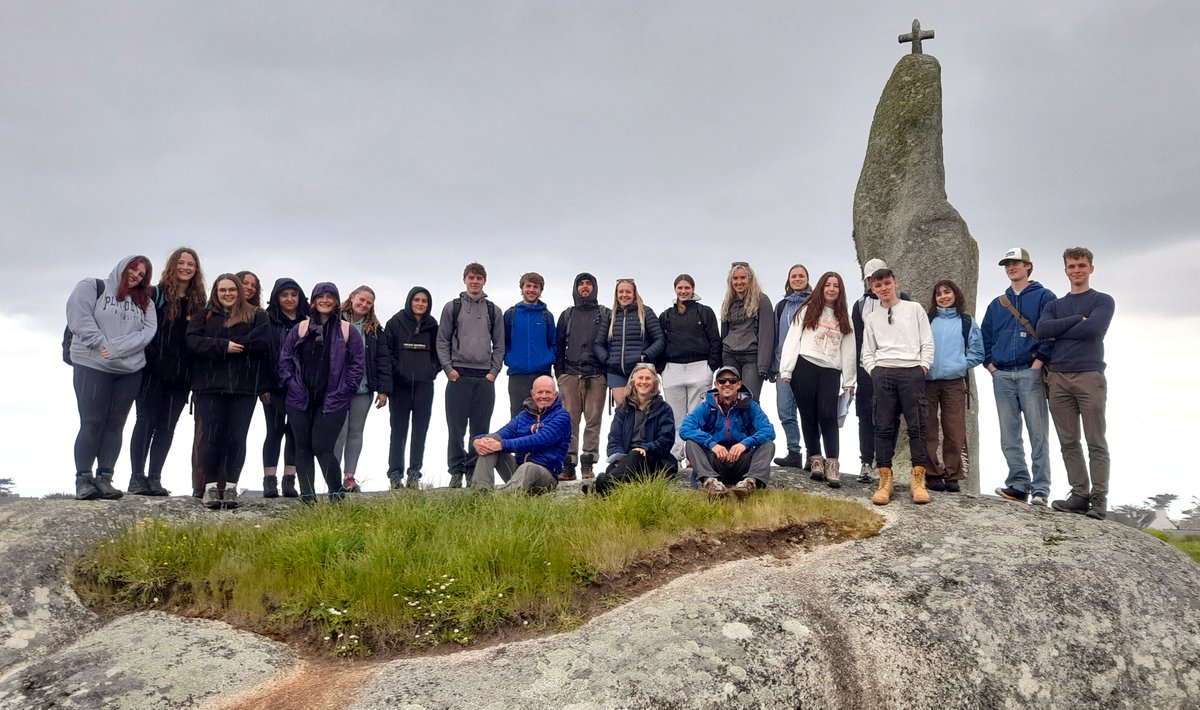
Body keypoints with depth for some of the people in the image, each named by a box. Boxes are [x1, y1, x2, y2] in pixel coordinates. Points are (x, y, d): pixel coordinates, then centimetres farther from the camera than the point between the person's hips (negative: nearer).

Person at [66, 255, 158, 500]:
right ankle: (83, 480, -1)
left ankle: (104, 478, 6)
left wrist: (117, 349, -14)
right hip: (92, 366, -4)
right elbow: (79, 317, -9)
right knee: (91, 423, -6)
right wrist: (103, 345, -15)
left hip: (130, 370, 4)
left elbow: (148, 330, 0)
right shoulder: (92, 287, 5)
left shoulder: (145, 302, 15)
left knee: (115, 425, 3)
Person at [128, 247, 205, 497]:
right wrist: (147, 360, -16)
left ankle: (154, 478, 11)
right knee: (146, 422, 0)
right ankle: (137, 477, 4)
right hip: (154, 371, -4)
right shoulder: (156, 295, 1)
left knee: (167, 426, 6)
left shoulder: (199, 302, 11)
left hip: (182, 374, 4)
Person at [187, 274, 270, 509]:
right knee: (211, 436, -3)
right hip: (211, 385, 1)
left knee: (236, 437, -1)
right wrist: (224, 346, -13)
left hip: (245, 386, -1)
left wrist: (234, 345, -9)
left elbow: (263, 342, -6)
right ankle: (211, 486, 4)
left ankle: (230, 487, 6)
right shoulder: (204, 316, 14)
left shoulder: (256, 315, 10)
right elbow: (192, 341, -2)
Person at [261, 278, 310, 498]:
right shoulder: (268, 321, -1)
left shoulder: (307, 322, 5)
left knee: (295, 432, 6)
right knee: (275, 431, 2)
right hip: (275, 387, -2)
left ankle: (290, 480, 13)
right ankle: (270, 481, 7)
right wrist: (263, 386, -11)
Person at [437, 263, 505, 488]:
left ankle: (474, 471, 12)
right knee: (456, 427, 0)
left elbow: (499, 344, 11)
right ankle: (456, 471, 7)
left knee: (480, 428, 4)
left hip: (485, 377, 2)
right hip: (458, 375, -1)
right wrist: (448, 368, -5)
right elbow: (442, 341, 5)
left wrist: (494, 371, 0)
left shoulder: (493, 311, 12)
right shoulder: (452, 307, 7)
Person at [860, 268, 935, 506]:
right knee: (883, 427, -2)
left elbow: (927, 342, 9)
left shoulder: (914, 309, 13)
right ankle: (885, 481, 0)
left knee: (917, 426, -5)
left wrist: (924, 366, -2)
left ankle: (918, 482, -2)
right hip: (883, 373, 2)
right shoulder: (871, 318, 17)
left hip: (912, 372, -1)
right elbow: (868, 352, 17)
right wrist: (874, 371, 1)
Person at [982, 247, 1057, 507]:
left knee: (1038, 433, -6)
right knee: (1009, 436, 4)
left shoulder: (1043, 297, 6)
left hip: (1031, 373, -5)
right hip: (1002, 376, 5)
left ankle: (1040, 489, -5)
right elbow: (985, 337, 21)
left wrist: (1039, 362, -12)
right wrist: (990, 364, 7)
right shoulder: (996, 304, 20)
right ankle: (1018, 484, 8)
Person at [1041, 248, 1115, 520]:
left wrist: (1059, 332, -1)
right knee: (1068, 442, 3)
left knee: (1096, 442, -3)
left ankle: (1099, 498, -1)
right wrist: (1077, 319, -7)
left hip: (1090, 376, -4)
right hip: (1059, 378, 4)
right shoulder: (1054, 305, 20)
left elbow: (1093, 328, -12)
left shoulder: (1103, 301, 9)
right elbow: (1042, 330, -1)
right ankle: (1079, 494, 8)